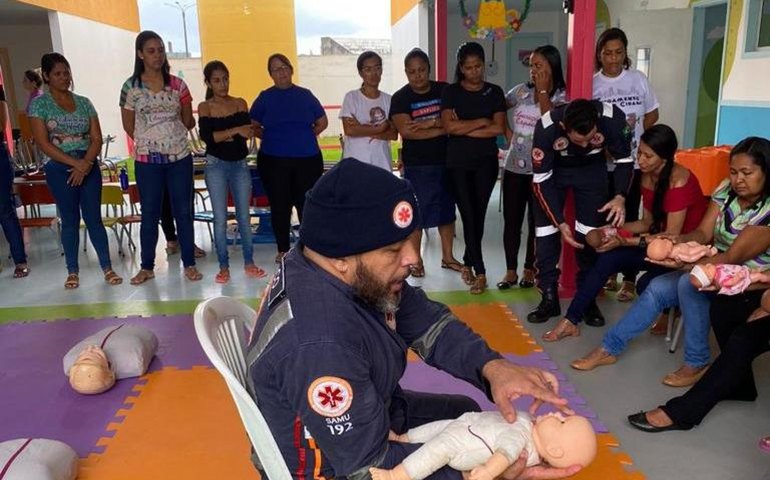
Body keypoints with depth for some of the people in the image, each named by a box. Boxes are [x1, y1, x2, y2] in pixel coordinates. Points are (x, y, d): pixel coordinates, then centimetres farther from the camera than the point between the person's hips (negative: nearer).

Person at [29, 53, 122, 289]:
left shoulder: (84, 103, 9)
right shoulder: (39, 104, 0)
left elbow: (97, 139, 4)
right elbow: (43, 143, -8)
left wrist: (85, 164, -12)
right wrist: (75, 163, -15)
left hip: (89, 167, 2)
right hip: (59, 169, -2)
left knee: (94, 218, 3)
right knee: (70, 220, 4)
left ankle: (107, 268, 8)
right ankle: (72, 271, 15)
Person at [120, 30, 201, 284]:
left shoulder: (177, 85, 4)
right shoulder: (131, 87, 0)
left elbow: (188, 122, 10)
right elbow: (129, 126, 6)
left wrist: (171, 135, 4)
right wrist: (148, 140, 6)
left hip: (179, 157, 1)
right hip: (147, 160, -1)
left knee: (184, 212, 5)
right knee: (149, 214, 7)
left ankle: (189, 264, 15)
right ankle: (147, 267, 19)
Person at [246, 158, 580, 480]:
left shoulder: (359, 274, -16)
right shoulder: (321, 343, -39)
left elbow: (425, 322, -4)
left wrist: (492, 365, -21)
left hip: (364, 416, 7)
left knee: (465, 412, 20)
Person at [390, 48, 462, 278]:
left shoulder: (444, 91, 3)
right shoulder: (400, 98, -4)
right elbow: (406, 131, -17)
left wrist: (429, 123, -20)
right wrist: (442, 128, -15)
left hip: (445, 160, 3)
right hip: (416, 165, -3)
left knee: (446, 209, 11)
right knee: (416, 212, 1)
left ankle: (447, 256, 25)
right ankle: (416, 260, 15)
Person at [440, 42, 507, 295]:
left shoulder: (494, 92, 6)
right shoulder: (451, 92, 2)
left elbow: (498, 128, -6)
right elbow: (449, 126, -12)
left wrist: (464, 128, -10)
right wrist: (482, 122, -8)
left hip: (486, 162, 1)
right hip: (458, 163, -1)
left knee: (479, 215, 4)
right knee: (469, 215, -4)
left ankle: (468, 263, 22)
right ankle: (480, 272, 3)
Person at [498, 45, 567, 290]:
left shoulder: (560, 97, -3)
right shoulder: (521, 91, 6)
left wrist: (543, 90, -14)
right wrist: (507, 133, 9)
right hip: (514, 167, 3)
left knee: (537, 221, 6)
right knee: (511, 220, 5)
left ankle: (530, 269, 21)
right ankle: (511, 270, 16)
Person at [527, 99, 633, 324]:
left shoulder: (613, 118, -33)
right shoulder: (546, 127, -36)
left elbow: (624, 159, -16)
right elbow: (541, 180, -25)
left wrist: (620, 197, -32)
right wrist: (560, 222, -29)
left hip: (592, 168, 1)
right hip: (553, 169, 0)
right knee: (546, 230, -6)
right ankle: (549, 298, 5)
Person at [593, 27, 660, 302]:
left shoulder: (638, 79, 3)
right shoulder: (591, 84, 0)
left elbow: (652, 115, 9)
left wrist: (632, 129, -6)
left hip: (633, 162, 0)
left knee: (629, 218, 1)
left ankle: (629, 279, 7)